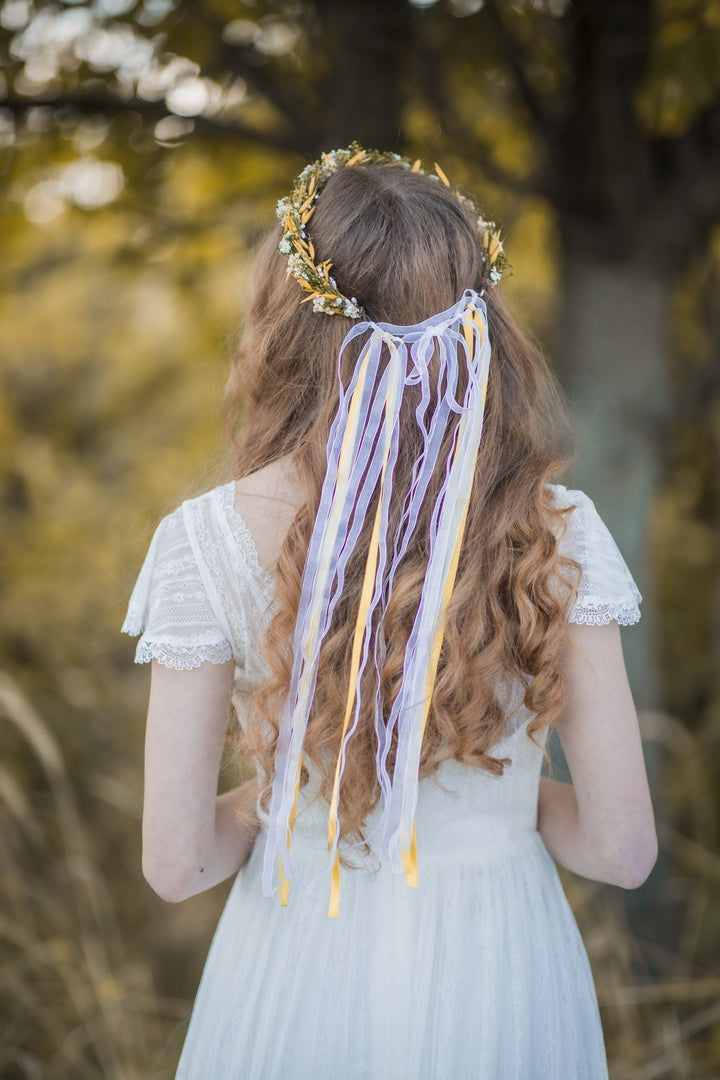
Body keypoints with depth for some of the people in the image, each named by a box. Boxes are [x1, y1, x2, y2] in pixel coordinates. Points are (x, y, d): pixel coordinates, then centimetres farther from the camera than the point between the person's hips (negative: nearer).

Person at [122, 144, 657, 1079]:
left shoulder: (208, 542, -19)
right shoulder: (560, 536, -17)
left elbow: (177, 864, -13)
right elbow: (622, 849, -12)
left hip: (303, 979, 0)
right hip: (502, 984, 1)